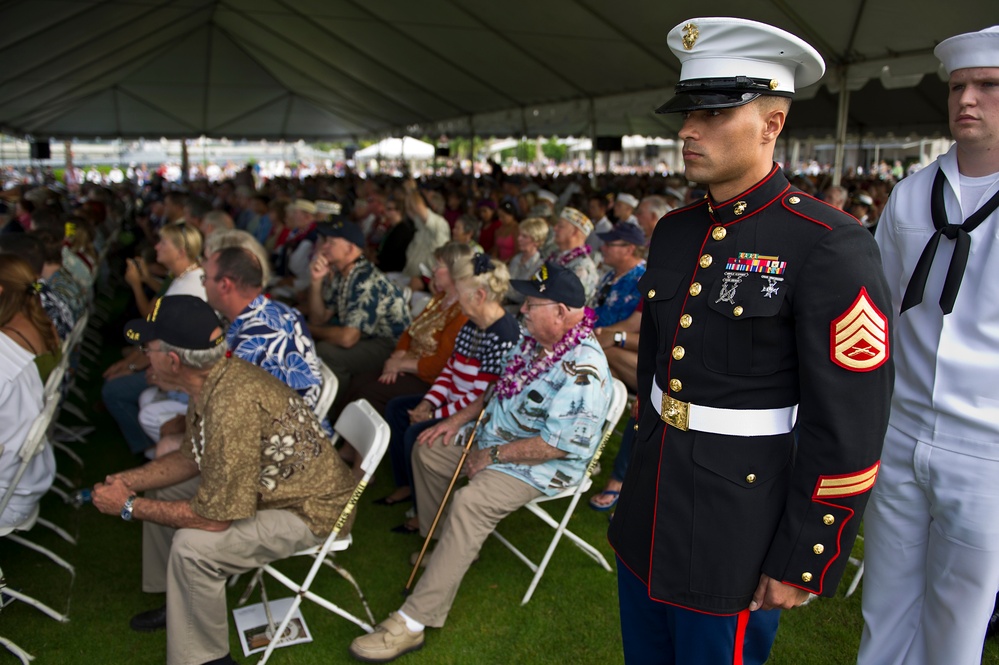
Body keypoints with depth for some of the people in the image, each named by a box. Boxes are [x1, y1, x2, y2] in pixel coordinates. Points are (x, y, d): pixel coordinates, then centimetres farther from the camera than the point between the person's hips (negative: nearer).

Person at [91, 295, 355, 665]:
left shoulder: (233, 404, -35)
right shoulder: (213, 379, -6)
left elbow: (214, 517, -29)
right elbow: (192, 458, 11)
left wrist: (129, 507, -17)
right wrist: (130, 481, -3)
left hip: (309, 510, -10)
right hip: (268, 485, 10)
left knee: (193, 546, -25)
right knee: (159, 494, 15)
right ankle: (179, 603, 35)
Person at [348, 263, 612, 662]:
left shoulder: (582, 370, -28)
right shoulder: (538, 341, 2)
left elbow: (558, 444, -30)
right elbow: (504, 389, 16)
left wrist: (493, 455, -21)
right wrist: (460, 418, 8)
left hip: (539, 466, -10)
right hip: (492, 439, 10)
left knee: (468, 503, -32)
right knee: (427, 451, 11)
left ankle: (412, 623, -26)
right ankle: (443, 546, 25)